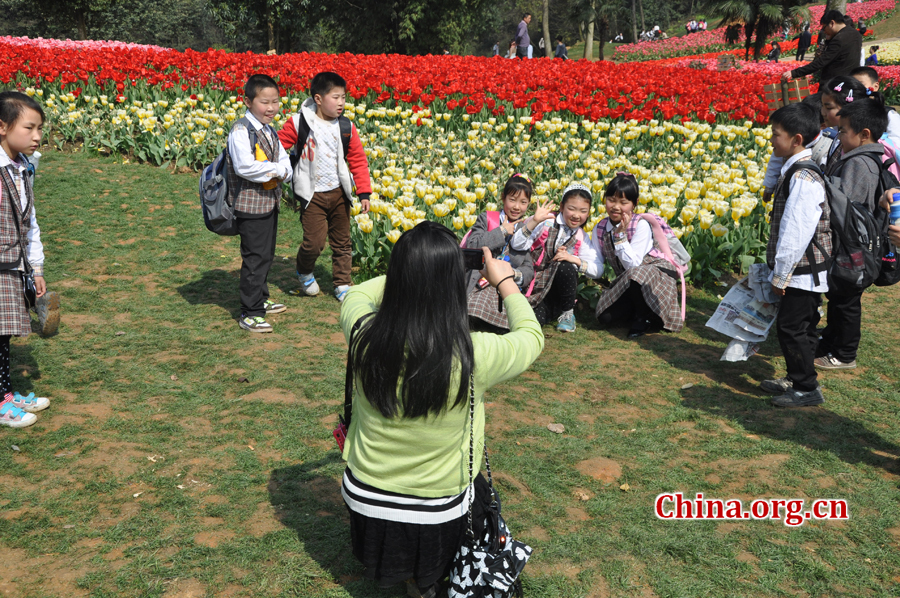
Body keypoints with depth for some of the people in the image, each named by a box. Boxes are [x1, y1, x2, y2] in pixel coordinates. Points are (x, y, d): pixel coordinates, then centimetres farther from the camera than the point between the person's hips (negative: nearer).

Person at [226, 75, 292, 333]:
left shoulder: (269, 131, 12)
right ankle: (250, 313, 3)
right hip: (251, 205, -9)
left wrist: (281, 172, -11)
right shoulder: (241, 130, -16)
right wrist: (276, 169, -17)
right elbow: (245, 167, -27)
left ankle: (260, 299, 36)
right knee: (255, 258, -6)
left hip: (270, 203, 9)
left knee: (266, 256, 20)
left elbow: (284, 160, 12)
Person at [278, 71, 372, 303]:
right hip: (312, 195, -3)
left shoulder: (346, 127, -1)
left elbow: (358, 160, 3)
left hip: (339, 193, 3)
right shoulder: (299, 123, -9)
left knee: (342, 242, 12)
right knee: (314, 242, -8)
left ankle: (342, 285, 28)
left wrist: (364, 192, 0)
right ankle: (304, 272, 25)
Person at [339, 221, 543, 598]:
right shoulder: (474, 356, -30)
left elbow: (356, 295, 4)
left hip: (363, 500, 3)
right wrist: (505, 283, 8)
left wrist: (409, 271, 11)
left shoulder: (364, 337, -23)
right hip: (437, 517, -2)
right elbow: (531, 336, -6)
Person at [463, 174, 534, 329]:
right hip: (481, 282, -2)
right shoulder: (486, 219, 13)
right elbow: (471, 245, -6)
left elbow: (529, 270, 13)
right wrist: (501, 231, -3)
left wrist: (516, 274, -11)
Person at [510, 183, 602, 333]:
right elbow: (517, 245, -15)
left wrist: (574, 259, -19)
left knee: (565, 267, -30)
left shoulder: (581, 238, 8)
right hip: (536, 290, -4)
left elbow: (597, 270, -3)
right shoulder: (545, 224, -4)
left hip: (559, 290, 4)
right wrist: (534, 221, -25)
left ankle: (567, 313, -9)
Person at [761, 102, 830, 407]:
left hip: (802, 272, -10)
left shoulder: (803, 178, -23)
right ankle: (796, 379, 31)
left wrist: (781, 276, -18)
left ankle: (806, 388, 11)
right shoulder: (797, 170, 10)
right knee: (800, 327, 18)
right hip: (804, 272, 10)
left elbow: (796, 232, -24)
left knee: (792, 328, -1)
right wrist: (780, 272, 18)